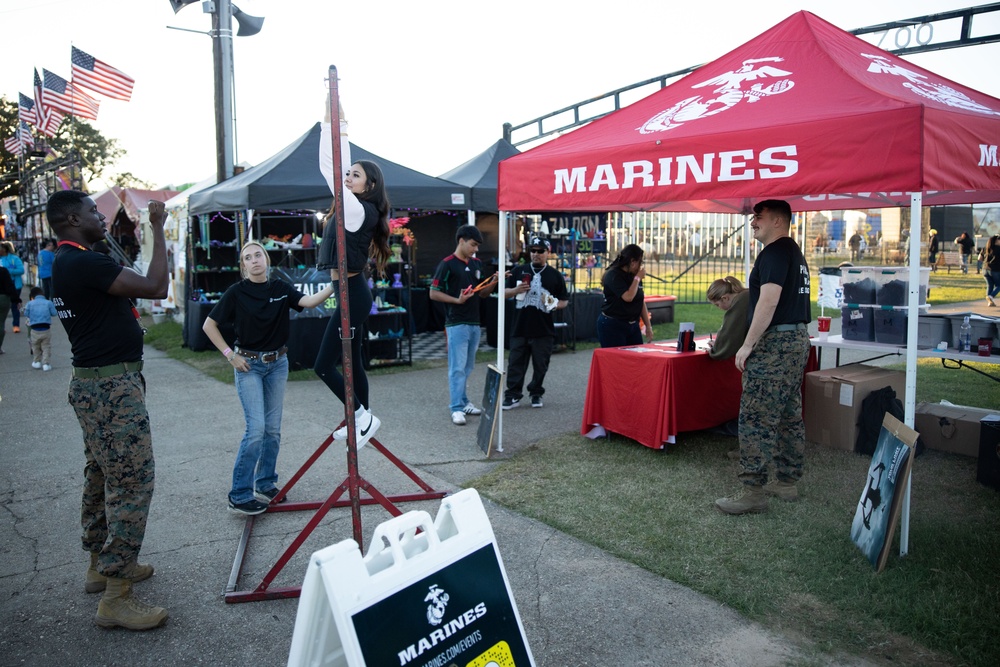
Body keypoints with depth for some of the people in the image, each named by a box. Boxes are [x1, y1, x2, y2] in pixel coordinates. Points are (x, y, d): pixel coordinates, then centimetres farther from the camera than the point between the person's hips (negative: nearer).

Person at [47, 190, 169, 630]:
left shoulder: (66, 263, 14)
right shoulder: (84, 263, -19)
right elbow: (156, 287, -22)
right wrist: (158, 229, -14)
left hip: (97, 384, 11)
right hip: (112, 386, -11)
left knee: (102, 477, 19)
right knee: (133, 482, -9)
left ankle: (101, 565, 33)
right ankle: (115, 598, -3)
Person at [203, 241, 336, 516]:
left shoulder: (280, 288, 2)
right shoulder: (237, 292, -6)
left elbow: (309, 301, -15)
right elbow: (209, 325, -2)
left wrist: (332, 287, -32)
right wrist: (230, 355, -8)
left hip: (277, 363, 4)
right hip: (248, 364, -4)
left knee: (273, 429, 9)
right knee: (256, 428, -12)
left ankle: (266, 484, 24)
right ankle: (239, 495, -3)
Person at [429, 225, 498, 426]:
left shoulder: (477, 264, 11)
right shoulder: (447, 264, -9)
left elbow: (482, 293, 17)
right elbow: (433, 293, -10)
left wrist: (493, 282, -2)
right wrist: (457, 300, -19)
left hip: (474, 323, 7)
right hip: (456, 324, -7)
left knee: (467, 367, 14)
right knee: (457, 367, -5)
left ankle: (462, 401, 24)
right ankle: (457, 408, -1)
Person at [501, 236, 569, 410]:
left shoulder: (555, 275, 6)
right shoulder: (518, 271, 9)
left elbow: (564, 300, 10)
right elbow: (504, 293, 12)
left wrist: (555, 304, -11)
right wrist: (516, 290, -8)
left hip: (543, 330, 0)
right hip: (519, 328, 1)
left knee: (540, 365, 8)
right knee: (516, 364, 3)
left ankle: (536, 394, 23)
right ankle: (513, 395, 10)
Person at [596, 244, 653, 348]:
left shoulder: (634, 276, 10)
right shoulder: (614, 275, -13)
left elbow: (641, 302, 16)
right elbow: (628, 297, -25)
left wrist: (648, 326, 14)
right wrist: (637, 278, -14)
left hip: (633, 326, 7)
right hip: (612, 326, -7)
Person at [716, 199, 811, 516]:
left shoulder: (775, 252, -12)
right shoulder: (795, 252, 20)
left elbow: (768, 302, -22)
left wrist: (747, 345, -19)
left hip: (775, 342, -11)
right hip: (798, 338, 11)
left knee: (756, 419, -9)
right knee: (789, 416, 14)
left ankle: (754, 492, -8)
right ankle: (787, 482, 22)